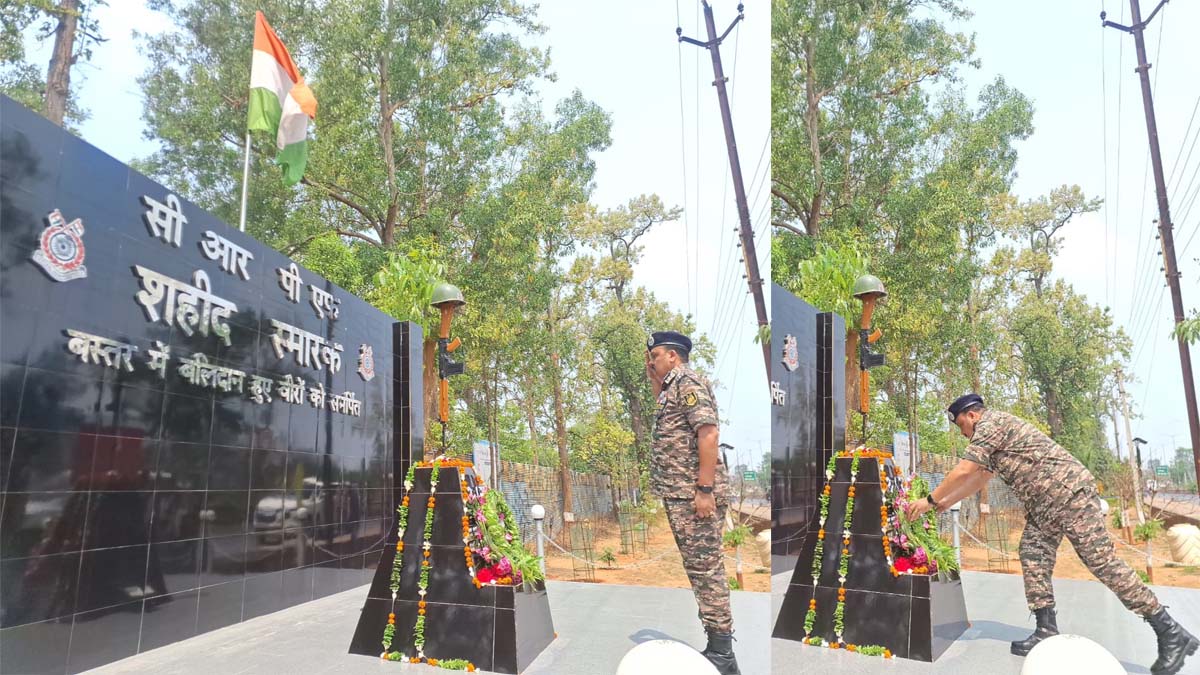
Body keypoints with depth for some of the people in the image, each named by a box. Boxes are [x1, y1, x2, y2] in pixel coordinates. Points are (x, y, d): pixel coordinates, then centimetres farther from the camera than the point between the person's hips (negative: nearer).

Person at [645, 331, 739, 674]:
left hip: (695, 493, -10)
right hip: (680, 494, 10)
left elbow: (708, 432, -21)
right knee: (698, 567, 12)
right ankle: (715, 645, 20)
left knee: (706, 567, -7)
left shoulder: (688, 382, -10)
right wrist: (652, 377, 27)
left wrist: (705, 489, -26)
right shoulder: (673, 386, 20)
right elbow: (663, 409, 43)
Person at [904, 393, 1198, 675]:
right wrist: (946, 503, 27)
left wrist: (930, 500, -8)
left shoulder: (990, 422, -12)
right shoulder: (990, 435, 20)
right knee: (1033, 557, 3)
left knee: (1103, 562, -9)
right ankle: (1047, 632, 4)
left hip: (1070, 492, -10)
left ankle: (1171, 633, -2)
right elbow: (979, 478, 29)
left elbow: (964, 472, -16)